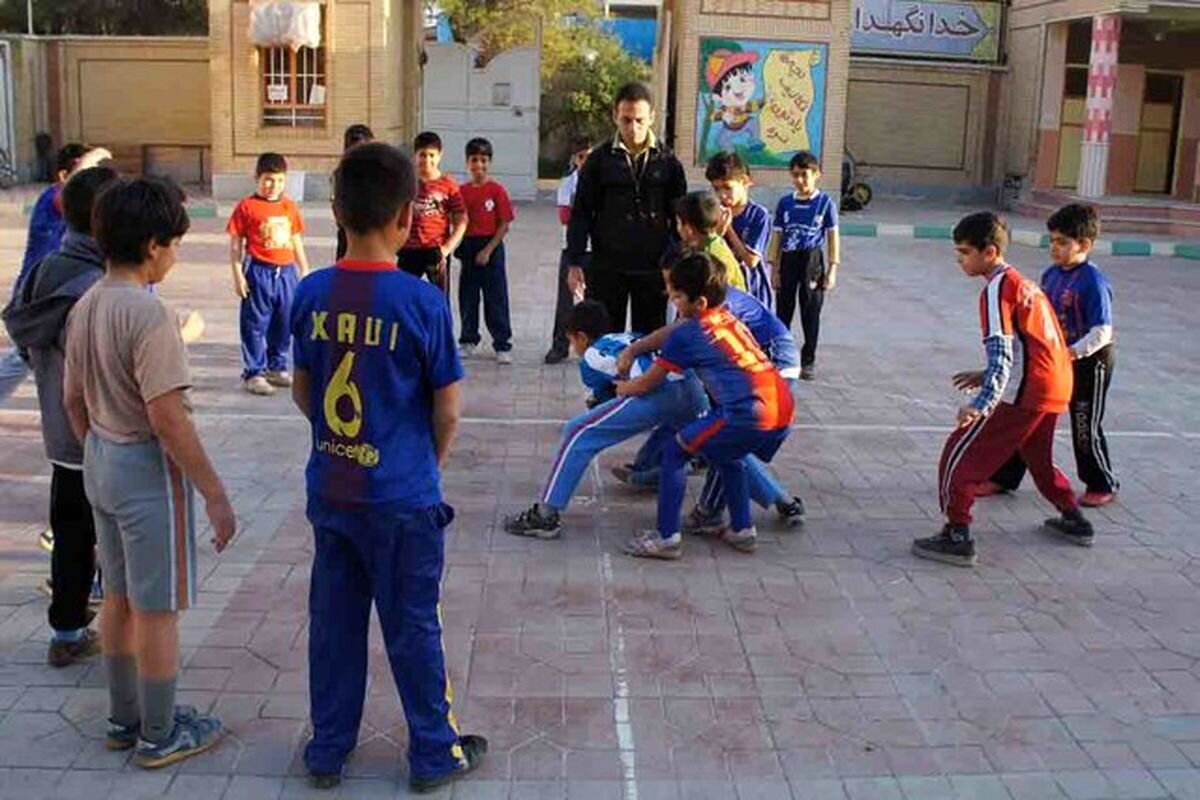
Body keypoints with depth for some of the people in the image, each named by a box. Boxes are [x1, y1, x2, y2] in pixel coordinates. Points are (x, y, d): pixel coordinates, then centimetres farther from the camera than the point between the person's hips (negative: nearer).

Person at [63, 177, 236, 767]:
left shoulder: (85, 307, 4)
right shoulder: (148, 313, -23)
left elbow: (73, 399, 11)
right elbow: (167, 418, -25)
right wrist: (215, 494, -20)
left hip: (101, 463, 9)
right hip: (149, 469, -9)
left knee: (119, 597, 20)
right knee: (157, 610, 5)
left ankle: (124, 718, 34)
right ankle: (159, 735, 19)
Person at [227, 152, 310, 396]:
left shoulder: (290, 206, 9)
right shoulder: (247, 207, -5)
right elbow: (236, 244, -4)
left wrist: (304, 271, 15)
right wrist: (238, 276, -9)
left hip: (286, 272, 5)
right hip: (259, 272, -5)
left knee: (284, 324, 13)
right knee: (255, 325, 1)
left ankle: (277, 368, 27)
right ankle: (253, 373, 8)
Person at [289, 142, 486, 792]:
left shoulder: (312, 293, -4)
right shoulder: (421, 300, -16)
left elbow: (302, 392, 6)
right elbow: (446, 409, -10)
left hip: (329, 491, 4)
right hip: (401, 497, -4)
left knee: (334, 622, 16)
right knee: (413, 628, 9)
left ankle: (328, 750, 30)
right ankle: (435, 753, 25)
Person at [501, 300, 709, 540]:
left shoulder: (592, 356, 19)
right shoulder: (631, 338, 36)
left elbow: (602, 398, 27)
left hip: (656, 393, -6)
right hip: (693, 388, 6)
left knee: (578, 433, 4)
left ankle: (545, 516, 2)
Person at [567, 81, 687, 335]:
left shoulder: (668, 161, 3)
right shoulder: (599, 160, 0)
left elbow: (680, 217, 7)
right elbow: (580, 215, 1)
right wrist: (575, 263, -6)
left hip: (652, 269, 1)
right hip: (607, 268, -1)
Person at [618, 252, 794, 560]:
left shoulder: (687, 335, 0)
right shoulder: (728, 318, 21)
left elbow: (648, 384, 12)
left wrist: (623, 389, 32)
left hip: (748, 416, -8)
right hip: (784, 412, 8)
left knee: (674, 452, 7)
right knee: (726, 455, 33)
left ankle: (667, 537, 6)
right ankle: (742, 531, 35)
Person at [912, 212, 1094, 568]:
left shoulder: (997, 289, -11)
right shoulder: (1023, 282, 18)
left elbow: (1001, 354, -21)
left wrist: (983, 403, -30)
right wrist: (987, 376, 26)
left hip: (1026, 394, -9)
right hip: (1058, 389, 10)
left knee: (960, 454, -4)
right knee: (1038, 456, 31)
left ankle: (957, 537, -7)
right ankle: (1074, 520, 42)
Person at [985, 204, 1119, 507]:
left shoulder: (1093, 282, -20)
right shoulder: (1051, 275, 2)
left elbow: (1102, 333, -24)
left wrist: (1072, 353, -34)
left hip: (1088, 364, -7)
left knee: (1086, 429, 7)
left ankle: (1103, 486, 28)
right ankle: (1005, 478, 18)